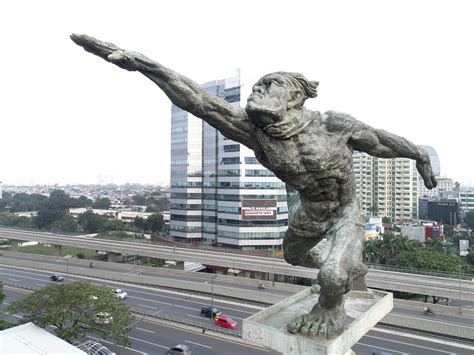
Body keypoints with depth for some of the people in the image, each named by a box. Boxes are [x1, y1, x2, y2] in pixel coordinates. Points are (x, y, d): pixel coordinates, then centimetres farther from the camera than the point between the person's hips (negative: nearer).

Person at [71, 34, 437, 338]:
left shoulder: (334, 123, -33)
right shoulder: (252, 128, -28)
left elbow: (381, 139, -13)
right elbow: (195, 98, -37)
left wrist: (421, 156, 4)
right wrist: (138, 61, -44)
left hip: (346, 214, -4)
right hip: (309, 210, 4)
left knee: (333, 275, -22)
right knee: (294, 254, 26)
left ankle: (330, 311, 17)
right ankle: (350, 268, 53)